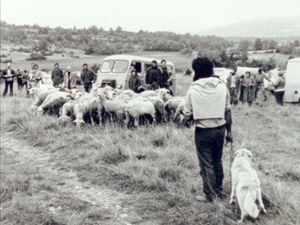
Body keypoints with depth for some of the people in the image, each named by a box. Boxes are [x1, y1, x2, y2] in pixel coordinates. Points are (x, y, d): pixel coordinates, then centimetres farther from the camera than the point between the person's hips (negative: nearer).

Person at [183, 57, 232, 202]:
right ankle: (219, 190, 32)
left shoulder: (193, 89, -10)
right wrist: (229, 131, 8)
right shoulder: (222, 86, -2)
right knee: (217, 161, 20)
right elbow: (227, 111, 1)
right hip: (220, 129, 4)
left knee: (206, 164, 9)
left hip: (203, 130, -3)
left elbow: (187, 114, -8)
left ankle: (210, 195, 16)